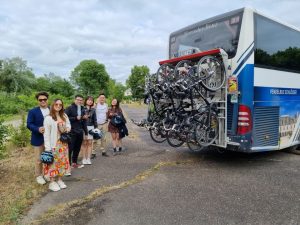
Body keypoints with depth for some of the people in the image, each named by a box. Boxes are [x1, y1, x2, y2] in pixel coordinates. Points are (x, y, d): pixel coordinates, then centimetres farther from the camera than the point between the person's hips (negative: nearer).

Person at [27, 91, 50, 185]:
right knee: (38, 159, 6)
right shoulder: (33, 111, -3)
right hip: (38, 139, -3)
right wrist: (38, 129, -25)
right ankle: (39, 176, 22)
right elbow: (29, 124, -8)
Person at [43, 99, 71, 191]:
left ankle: (59, 179, 28)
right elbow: (46, 134, -13)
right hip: (54, 144, -6)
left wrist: (66, 129, -5)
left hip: (63, 143, 6)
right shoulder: (48, 118, -12)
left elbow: (69, 126, 20)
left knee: (62, 162, 13)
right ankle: (52, 182, 17)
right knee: (53, 162, 2)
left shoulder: (64, 116, 7)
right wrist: (48, 148, -16)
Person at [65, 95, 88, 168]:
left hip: (80, 132, 6)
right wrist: (76, 118, -14)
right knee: (70, 148, -4)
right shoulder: (69, 108, -4)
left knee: (77, 149, 11)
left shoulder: (82, 109, 14)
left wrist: (86, 132, 16)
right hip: (72, 132, -6)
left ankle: (74, 163, 24)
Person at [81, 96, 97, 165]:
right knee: (84, 143, 2)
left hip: (91, 127, 3)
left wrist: (95, 127, 7)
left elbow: (95, 120, 11)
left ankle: (88, 158, 12)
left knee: (90, 143, 4)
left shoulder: (93, 110, 10)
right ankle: (84, 159, 12)